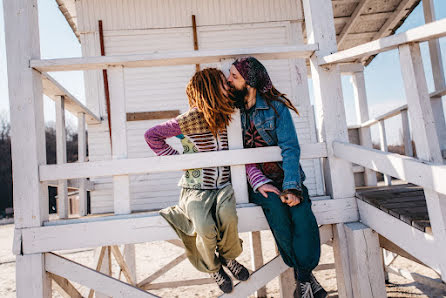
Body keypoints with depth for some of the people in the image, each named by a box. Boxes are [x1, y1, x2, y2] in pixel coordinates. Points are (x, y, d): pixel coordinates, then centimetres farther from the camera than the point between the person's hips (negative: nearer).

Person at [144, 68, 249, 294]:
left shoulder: (228, 118, 5)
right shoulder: (192, 119, -9)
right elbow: (151, 135, -5)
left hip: (223, 186, 3)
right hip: (196, 189, -3)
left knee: (228, 216, -31)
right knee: (206, 229, -28)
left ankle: (228, 257, 4)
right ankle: (213, 267, 9)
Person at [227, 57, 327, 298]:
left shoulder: (276, 106, -1)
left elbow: (290, 148, -10)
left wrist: (291, 188, -23)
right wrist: (259, 182, -17)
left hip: (285, 176, 0)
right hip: (256, 181, 1)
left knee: (300, 209, -29)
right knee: (275, 206, -29)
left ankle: (303, 278, -16)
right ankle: (305, 277, -15)